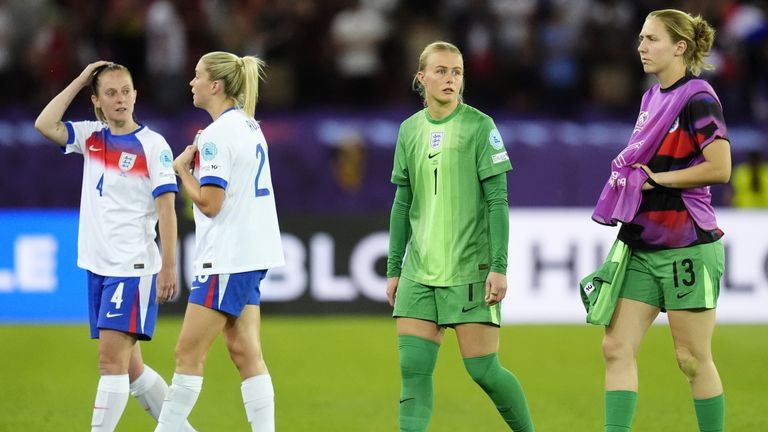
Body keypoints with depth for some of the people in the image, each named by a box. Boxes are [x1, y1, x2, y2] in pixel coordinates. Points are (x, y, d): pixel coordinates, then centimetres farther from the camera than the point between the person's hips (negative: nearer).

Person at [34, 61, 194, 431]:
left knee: (112, 359, -13)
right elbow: (45, 125, 1)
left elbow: (166, 208, -10)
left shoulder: (153, 145, -7)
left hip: (133, 268, -7)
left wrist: (168, 266, -16)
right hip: (98, 268, 7)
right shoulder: (92, 137, 10)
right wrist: (79, 81, 2)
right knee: (127, 365, 11)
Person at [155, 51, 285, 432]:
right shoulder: (249, 126, 13)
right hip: (251, 255, 9)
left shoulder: (218, 134, -15)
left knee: (188, 353, -4)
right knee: (245, 353, 7)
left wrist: (183, 170, -5)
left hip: (227, 258, -9)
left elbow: (209, 203, -19)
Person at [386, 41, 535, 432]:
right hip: (420, 271, 4)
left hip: (470, 268, -4)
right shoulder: (410, 130, 10)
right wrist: (393, 269, 13)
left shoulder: (479, 126, -4)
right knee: (413, 370, -4)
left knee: (483, 369, -4)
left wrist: (499, 267, -12)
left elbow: (497, 200, -6)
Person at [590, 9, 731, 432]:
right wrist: (628, 172, 8)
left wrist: (656, 178, -15)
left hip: (687, 248, -8)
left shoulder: (698, 99, -12)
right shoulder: (652, 97, 14)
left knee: (692, 359, 0)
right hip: (642, 247, 8)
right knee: (617, 347, 0)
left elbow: (719, 169, -21)